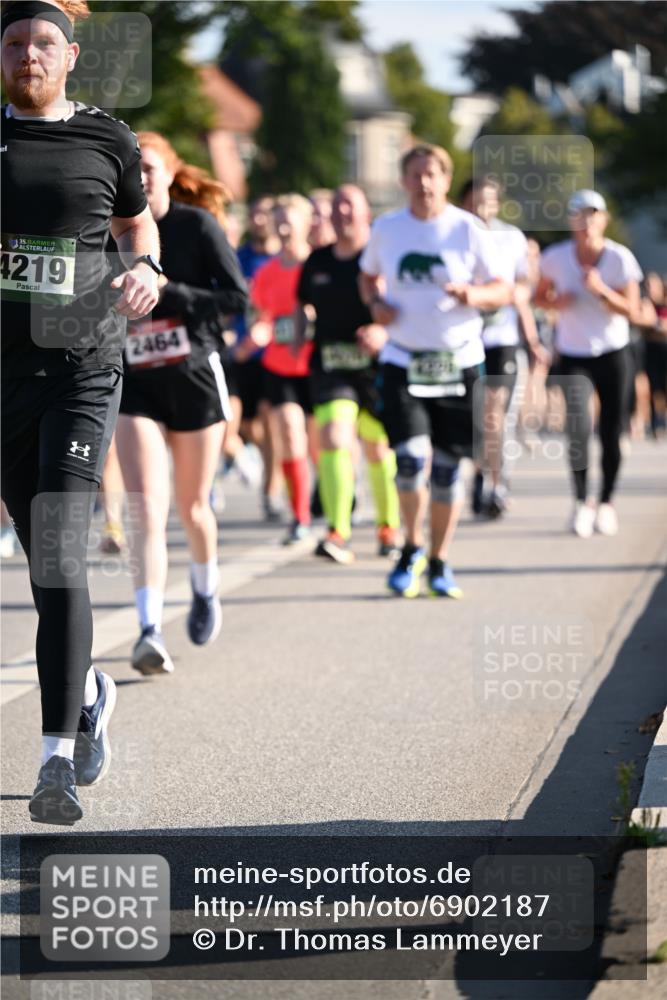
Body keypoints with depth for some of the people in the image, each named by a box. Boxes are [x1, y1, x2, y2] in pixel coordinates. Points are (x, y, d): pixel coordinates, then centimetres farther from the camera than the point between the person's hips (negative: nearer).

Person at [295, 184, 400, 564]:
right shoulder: (317, 262, 9)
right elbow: (303, 305, 24)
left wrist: (383, 331, -22)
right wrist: (299, 335, 6)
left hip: (375, 365, -2)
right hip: (330, 366, 2)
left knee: (379, 448, 11)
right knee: (333, 439, -16)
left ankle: (389, 527, 32)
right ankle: (338, 534, -21)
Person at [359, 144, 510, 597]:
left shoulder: (468, 229, -3)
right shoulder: (386, 228, 3)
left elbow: (502, 290, 0)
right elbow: (369, 276, 20)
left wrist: (474, 295, -21)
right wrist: (375, 303, -1)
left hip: (458, 361, 0)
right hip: (403, 360, 0)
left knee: (447, 467, 4)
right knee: (412, 458, -15)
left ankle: (440, 561, 21)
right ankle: (413, 548, 10)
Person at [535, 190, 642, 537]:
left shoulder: (620, 258, -10)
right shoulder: (555, 257, -6)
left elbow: (631, 309, -10)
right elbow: (539, 296, 8)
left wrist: (601, 290, -26)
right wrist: (556, 302, -14)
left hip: (612, 353, 0)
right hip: (573, 355, 0)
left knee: (611, 433, 1)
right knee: (578, 429, -16)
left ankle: (606, 502, 18)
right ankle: (581, 502, -2)